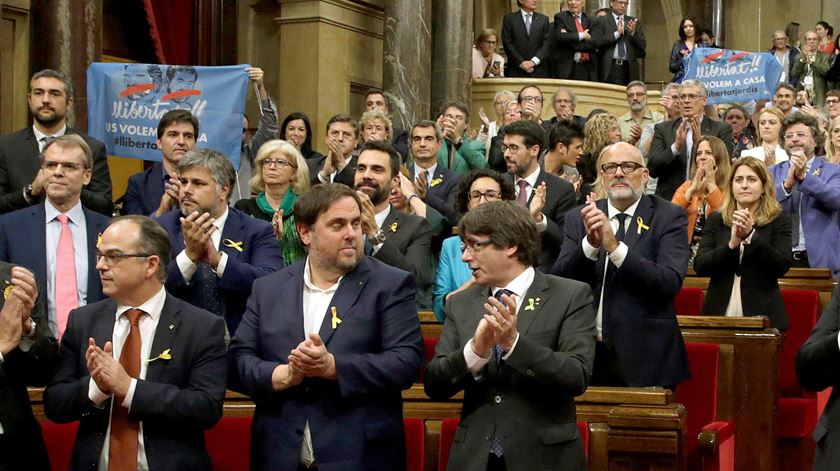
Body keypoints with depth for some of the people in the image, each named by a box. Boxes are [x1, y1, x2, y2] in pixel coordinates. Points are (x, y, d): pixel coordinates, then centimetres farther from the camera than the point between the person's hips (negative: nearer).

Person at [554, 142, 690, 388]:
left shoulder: (669, 217, -1)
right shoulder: (578, 218, 7)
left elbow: (671, 282, -15)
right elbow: (559, 279, -4)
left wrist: (615, 247, -24)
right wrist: (590, 243, -21)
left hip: (644, 357, -2)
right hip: (589, 352, 2)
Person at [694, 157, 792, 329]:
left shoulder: (779, 220, 3)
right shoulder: (716, 220, 8)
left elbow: (782, 266, -10)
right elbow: (699, 266, -2)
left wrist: (750, 235, -20)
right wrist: (732, 244, -17)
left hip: (762, 315, -1)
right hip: (719, 313, 2)